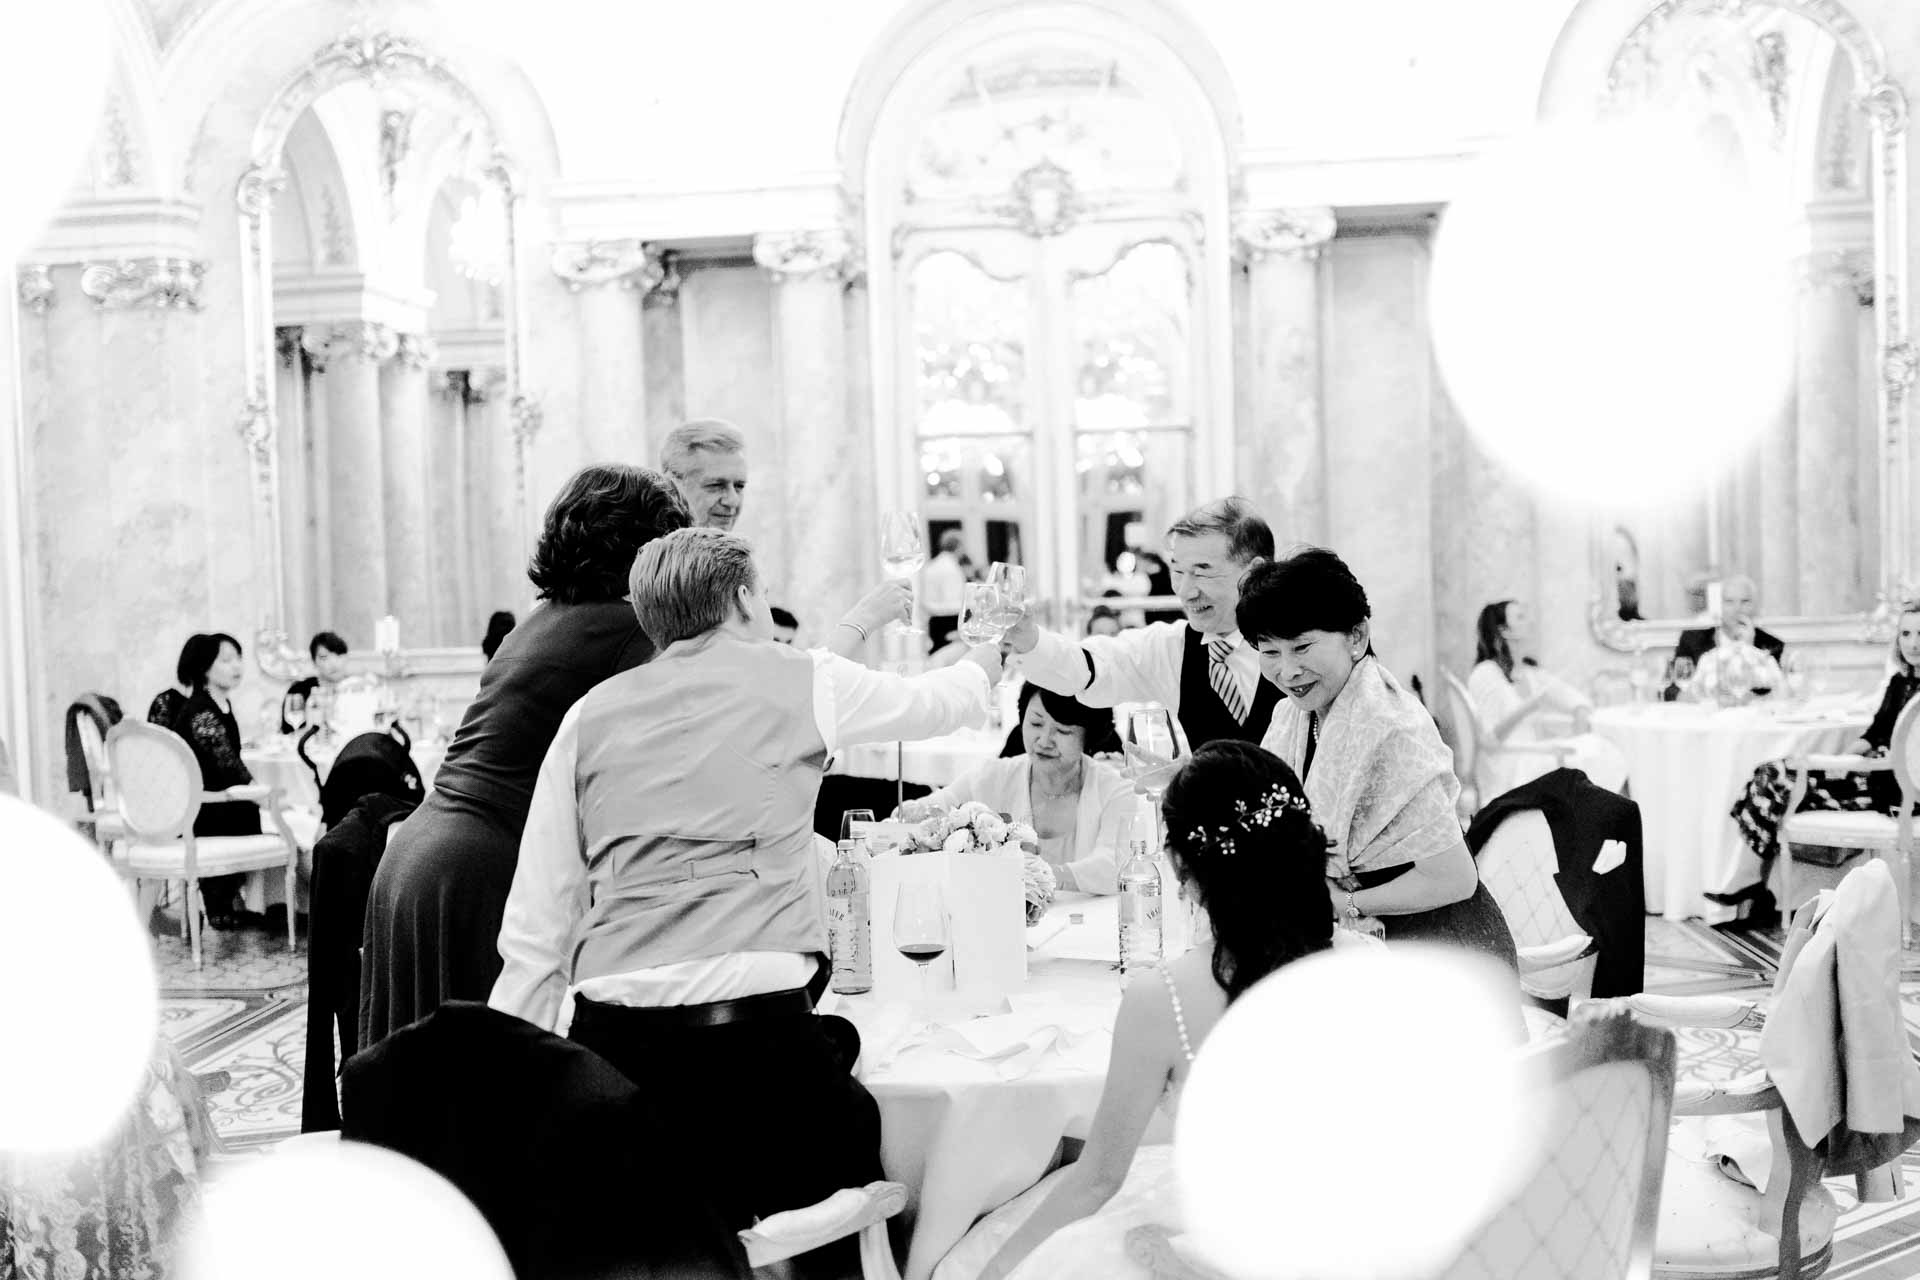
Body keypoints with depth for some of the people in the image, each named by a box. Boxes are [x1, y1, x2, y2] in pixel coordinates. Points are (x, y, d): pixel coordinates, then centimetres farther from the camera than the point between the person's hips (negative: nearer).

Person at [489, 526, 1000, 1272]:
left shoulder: (589, 715, 14)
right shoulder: (797, 683, 7)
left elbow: (534, 926, 12)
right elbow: (930, 703, 26)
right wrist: (986, 660, 48)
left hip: (609, 1036, 3)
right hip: (755, 1015, -3)